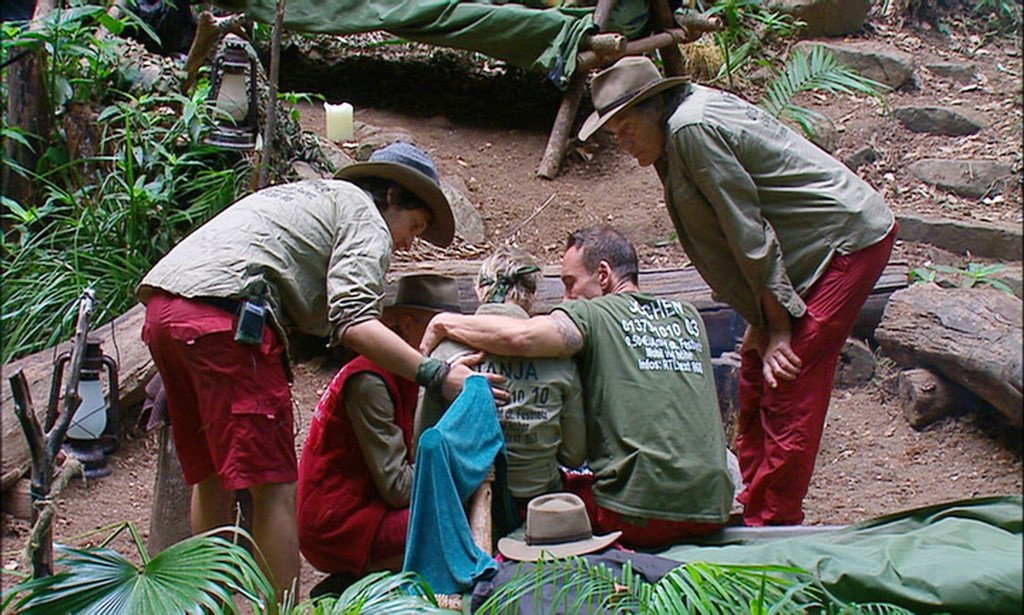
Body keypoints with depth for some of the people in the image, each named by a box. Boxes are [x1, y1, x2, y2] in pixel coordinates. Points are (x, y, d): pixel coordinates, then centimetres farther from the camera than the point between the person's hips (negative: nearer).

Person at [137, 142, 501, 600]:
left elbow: (318, 317, 30)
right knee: (273, 487, -5)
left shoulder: (309, 195, 35)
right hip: (224, 316, -9)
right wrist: (437, 375, -11)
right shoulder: (365, 215, 8)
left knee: (211, 478, 18)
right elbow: (354, 323, -9)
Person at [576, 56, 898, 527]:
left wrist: (777, 327, -14)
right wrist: (760, 323, 4)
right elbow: (737, 229, 8)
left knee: (788, 383, -10)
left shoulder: (691, 129, -20)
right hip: (814, 248, 10)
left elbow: (747, 230, -20)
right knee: (757, 379, 12)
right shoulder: (688, 119, 9)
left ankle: (772, 526, -1)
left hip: (849, 239, -10)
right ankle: (752, 507, 21)